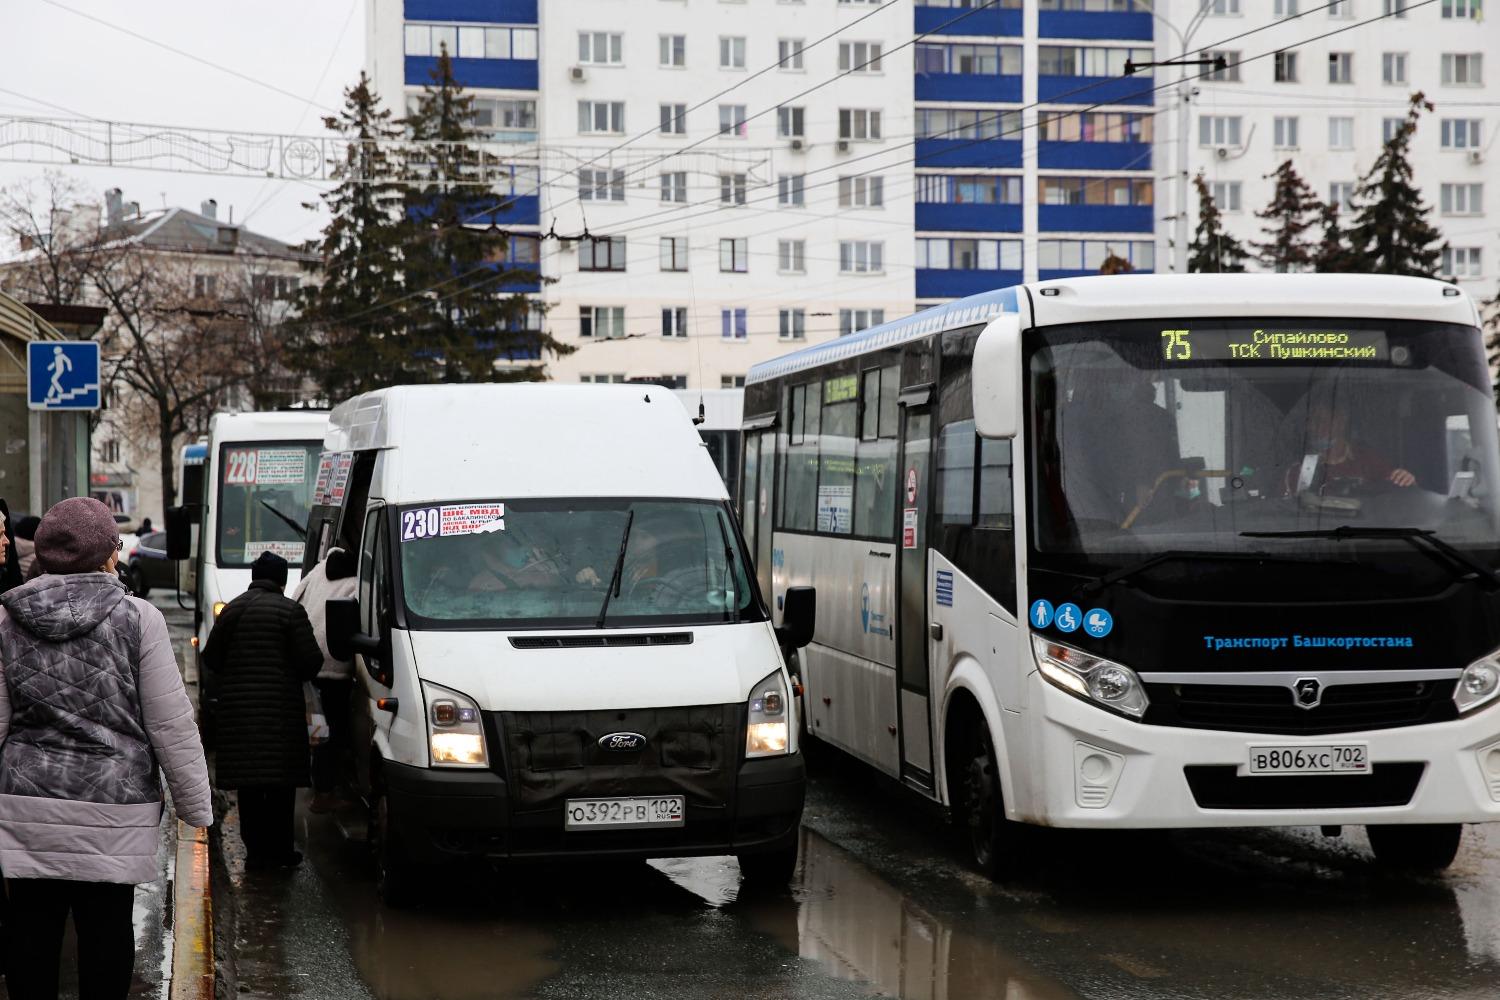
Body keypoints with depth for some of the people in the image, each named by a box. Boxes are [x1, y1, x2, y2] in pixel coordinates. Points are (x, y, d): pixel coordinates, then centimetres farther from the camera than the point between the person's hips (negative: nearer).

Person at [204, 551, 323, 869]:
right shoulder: (289, 610, -6)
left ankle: (255, 849, 6)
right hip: (280, 707, -4)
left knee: (248, 783, 7)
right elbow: (310, 660, -9)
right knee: (280, 783, 1)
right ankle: (279, 849, 0)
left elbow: (211, 657, 10)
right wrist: (299, 675, 12)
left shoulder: (231, 609, 8)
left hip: (237, 706, 4)